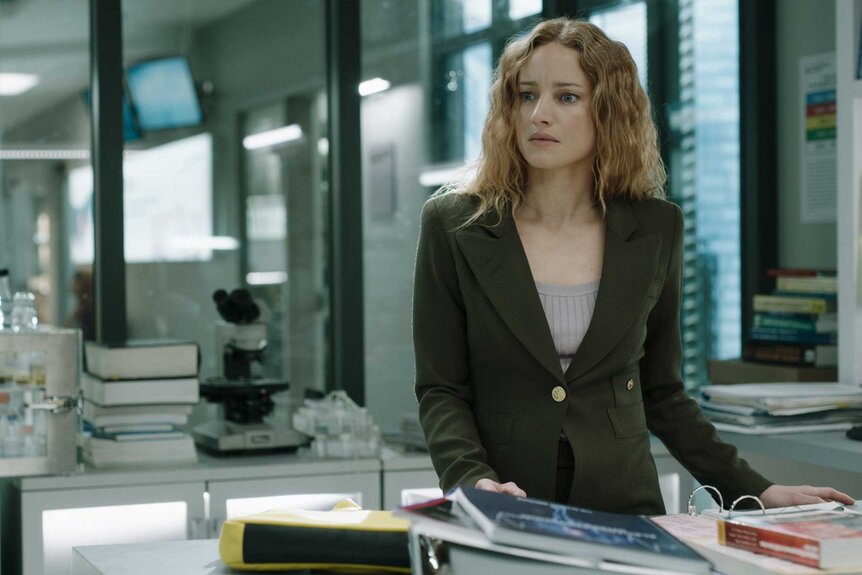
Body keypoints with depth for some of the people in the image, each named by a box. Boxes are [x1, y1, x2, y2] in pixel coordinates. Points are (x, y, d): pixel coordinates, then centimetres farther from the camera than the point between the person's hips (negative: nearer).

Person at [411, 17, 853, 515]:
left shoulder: (656, 228, 6)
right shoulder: (453, 225, 0)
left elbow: (662, 392, 13)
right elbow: (440, 389, 0)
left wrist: (757, 491, 7)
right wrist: (474, 480, -19)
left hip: (623, 510, 2)